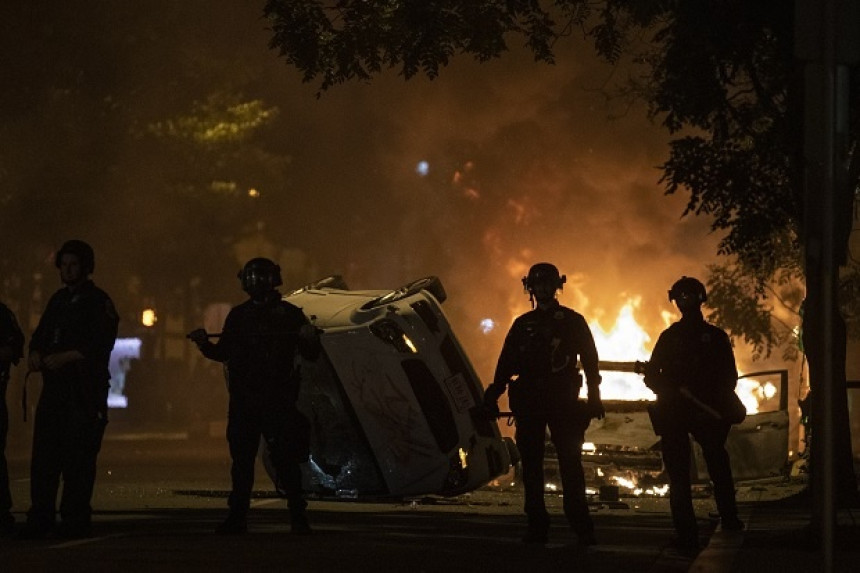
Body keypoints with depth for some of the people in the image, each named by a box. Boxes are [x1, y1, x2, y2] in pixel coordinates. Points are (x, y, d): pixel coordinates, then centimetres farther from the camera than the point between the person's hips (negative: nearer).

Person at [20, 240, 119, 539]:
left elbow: (101, 345, -12)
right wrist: (36, 354, -1)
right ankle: (40, 518, 3)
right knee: (44, 454, 1)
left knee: (78, 457, -7)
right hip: (54, 388, 7)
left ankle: (76, 519, -3)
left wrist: (67, 357, -21)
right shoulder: (58, 299, 19)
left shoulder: (98, 301, -3)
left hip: (85, 393, -7)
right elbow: (40, 336, 21)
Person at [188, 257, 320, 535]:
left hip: (279, 399, -3)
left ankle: (297, 515, -3)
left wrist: (310, 339, -16)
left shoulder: (290, 314, 5)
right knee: (242, 458, 3)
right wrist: (204, 344, 1)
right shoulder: (238, 315, 13)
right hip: (243, 399, 3)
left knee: (286, 459, -7)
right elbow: (223, 353, 20)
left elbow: (311, 355, 5)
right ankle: (238, 516, 8)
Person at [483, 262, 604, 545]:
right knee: (531, 464, 0)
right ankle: (537, 526, 2)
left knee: (570, 462, -9)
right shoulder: (522, 324, 16)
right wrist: (493, 394, 2)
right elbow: (506, 363, 14)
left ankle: (582, 528, -9)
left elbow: (589, 359, 5)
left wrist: (594, 397, -5)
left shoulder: (572, 321, 8)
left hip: (563, 401, -3)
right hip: (529, 402, 3)